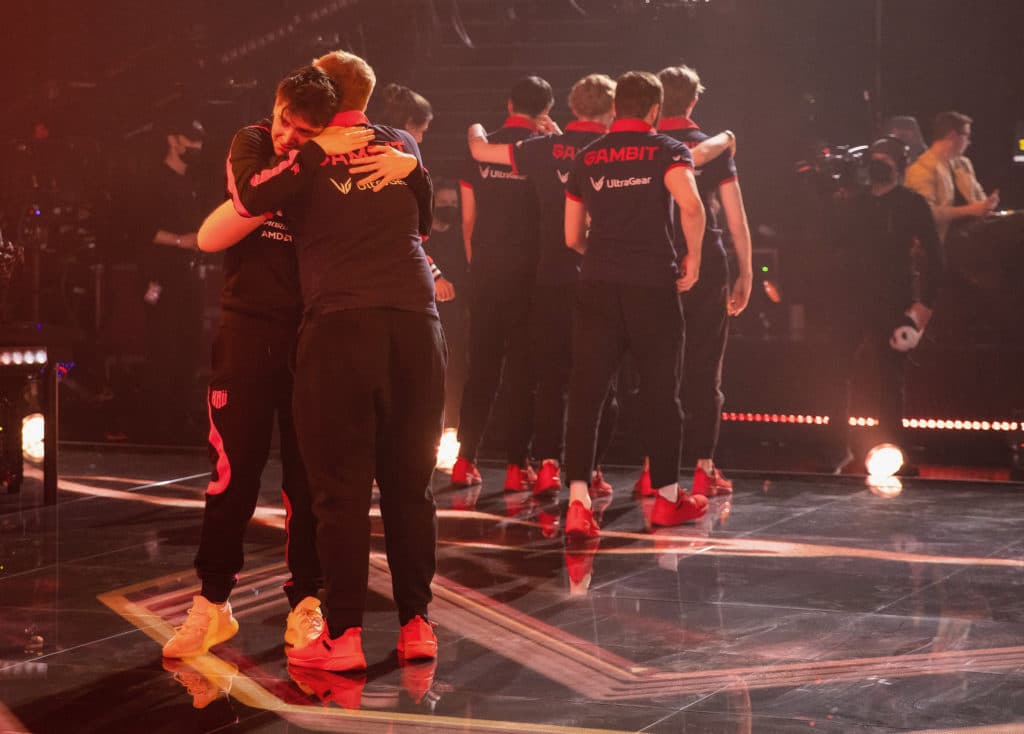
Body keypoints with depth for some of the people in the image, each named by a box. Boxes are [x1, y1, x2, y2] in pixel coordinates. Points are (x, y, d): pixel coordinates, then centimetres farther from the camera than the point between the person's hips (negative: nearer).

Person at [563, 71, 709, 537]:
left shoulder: (586, 158, 12)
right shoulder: (668, 151, 1)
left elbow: (572, 237, 16)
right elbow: (691, 206, -19)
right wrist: (692, 257, -3)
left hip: (598, 287, 2)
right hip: (654, 284, -2)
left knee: (585, 393, -2)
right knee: (660, 394, 10)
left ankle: (577, 500, -15)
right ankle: (668, 498, 21)